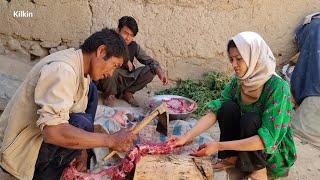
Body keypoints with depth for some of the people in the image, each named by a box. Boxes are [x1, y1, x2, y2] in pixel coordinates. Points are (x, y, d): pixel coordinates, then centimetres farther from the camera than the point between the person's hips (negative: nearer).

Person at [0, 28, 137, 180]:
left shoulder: (80, 64, -2)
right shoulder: (62, 70, -31)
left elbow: (79, 110, 6)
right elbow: (53, 132, -41)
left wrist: (82, 150, -3)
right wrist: (111, 140, -34)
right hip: (20, 149, -9)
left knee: (90, 90, 4)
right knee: (81, 124, -31)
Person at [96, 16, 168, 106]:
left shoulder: (134, 46, -1)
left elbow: (149, 60, 1)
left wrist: (159, 70, -19)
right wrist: (123, 60, -26)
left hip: (125, 81, 4)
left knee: (151, 70, -9)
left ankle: (127, 93, 7)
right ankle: (110, 95, -5)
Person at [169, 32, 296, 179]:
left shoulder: (277, 87, -27)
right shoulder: (238, 81, -9)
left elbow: (266, 140, -33)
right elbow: (214, 112, -15)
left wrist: (219, 146, -36)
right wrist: (186, 137, -27)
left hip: (277, 154, -4)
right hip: (246, 142, 4)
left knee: (250, 118, -32)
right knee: (228, 107, -21)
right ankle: (233, 158, -3)